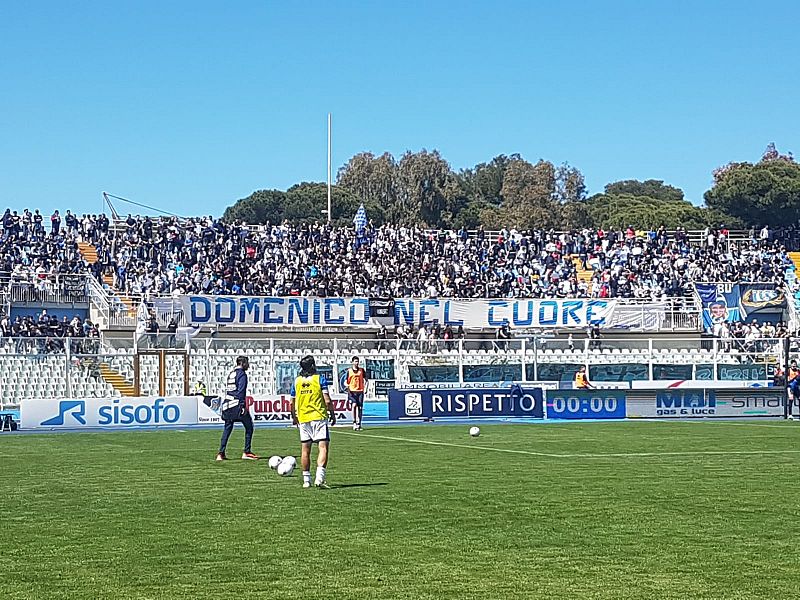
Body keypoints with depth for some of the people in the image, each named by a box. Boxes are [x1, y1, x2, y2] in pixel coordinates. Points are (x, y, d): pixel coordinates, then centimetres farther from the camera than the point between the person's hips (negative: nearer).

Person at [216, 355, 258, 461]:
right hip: (237, 405, -8)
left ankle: (221, 453, 3)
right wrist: (243, 406, -17)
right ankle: (247, 452, 0)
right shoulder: (242, 374, -6)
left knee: (227, 429, 9)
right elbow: (241, 391, -15)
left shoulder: (231, 374, 19)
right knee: (249, 426, 2)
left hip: (228, 405, 8)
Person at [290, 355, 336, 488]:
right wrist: (332, 414, 4)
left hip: (303, 419, 4)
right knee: (323, 447, -6)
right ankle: (320, 477, -21)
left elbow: (292, 403, 10)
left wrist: (294, 417, 25)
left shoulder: (297, 381, 6)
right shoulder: (320, 379, -5)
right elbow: (327, 400, -9)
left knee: (305, 450, 10)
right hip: (319, 417, -4)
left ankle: (306, 480, 15)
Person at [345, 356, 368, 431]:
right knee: (354, 405, -19)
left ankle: (358, 423, 10)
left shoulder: (362, 370, 9)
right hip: (352, 391, -2)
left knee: (360, 408, 1)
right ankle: (354, 422, -9)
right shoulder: (349, 371, 5)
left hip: (360, 391, 2)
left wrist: (366, 385, -3)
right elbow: (346, 381, 7)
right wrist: (346, 385, -15)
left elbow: (365, 379, 16)